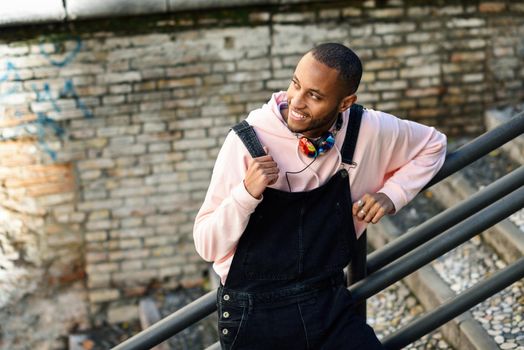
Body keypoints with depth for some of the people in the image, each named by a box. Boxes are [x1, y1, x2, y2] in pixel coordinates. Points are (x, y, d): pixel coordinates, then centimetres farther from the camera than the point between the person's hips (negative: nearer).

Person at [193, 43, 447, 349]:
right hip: (255, 316, -2)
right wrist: (246, 193, -30)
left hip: (331, 308, 2)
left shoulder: (368, 131, -9)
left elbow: (433, 145, 11)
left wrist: (391, 195, -4)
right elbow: (207, 246, -14)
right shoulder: (248, 141, -17)